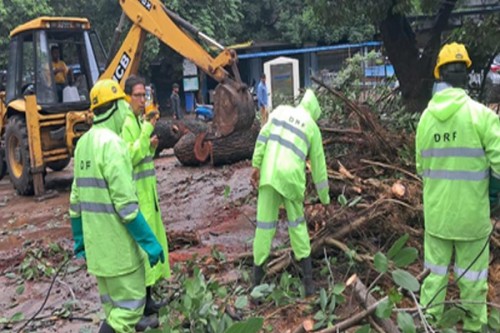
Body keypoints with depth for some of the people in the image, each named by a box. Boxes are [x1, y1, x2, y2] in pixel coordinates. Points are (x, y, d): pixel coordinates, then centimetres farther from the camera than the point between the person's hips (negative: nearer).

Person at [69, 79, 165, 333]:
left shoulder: (84, 143, 9)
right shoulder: (112, 143, -19)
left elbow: (77, 198, 14)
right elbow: (125, 203, -23)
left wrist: (79, 238, 21)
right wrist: (149, 241, -18)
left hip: (96, 241, 9)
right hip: (117, 243, -9)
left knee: (114, 306, 20)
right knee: (130, 305, 3)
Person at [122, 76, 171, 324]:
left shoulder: (139, 120, 13)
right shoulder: (125, 122, -16)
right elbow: (131, 158, -24)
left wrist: (152, 146, 0)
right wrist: (148, 129, -25)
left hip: (147, 187, 10)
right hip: (136, 190, -10)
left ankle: (146, 297, 26)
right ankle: (143, 301, 6)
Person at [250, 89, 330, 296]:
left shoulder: (281, 110, 15)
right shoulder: (313, 129, 11)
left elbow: (263, 136, 2)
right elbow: (319, 165, 14)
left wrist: (256, 167, 2)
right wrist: (324, 197, 23)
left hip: (269, 174, 1)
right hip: (291, 179, -1)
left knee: (265, 223, 8)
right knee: (297, 224, 15)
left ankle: (258, 278, 14)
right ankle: (308, 279, 13)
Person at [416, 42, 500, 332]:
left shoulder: (426, 117, -2)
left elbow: (421, 167, 5)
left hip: (436, 212, 4)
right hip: (471, 213, -4)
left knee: (435, 270, 17)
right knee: (473, 275, 12)